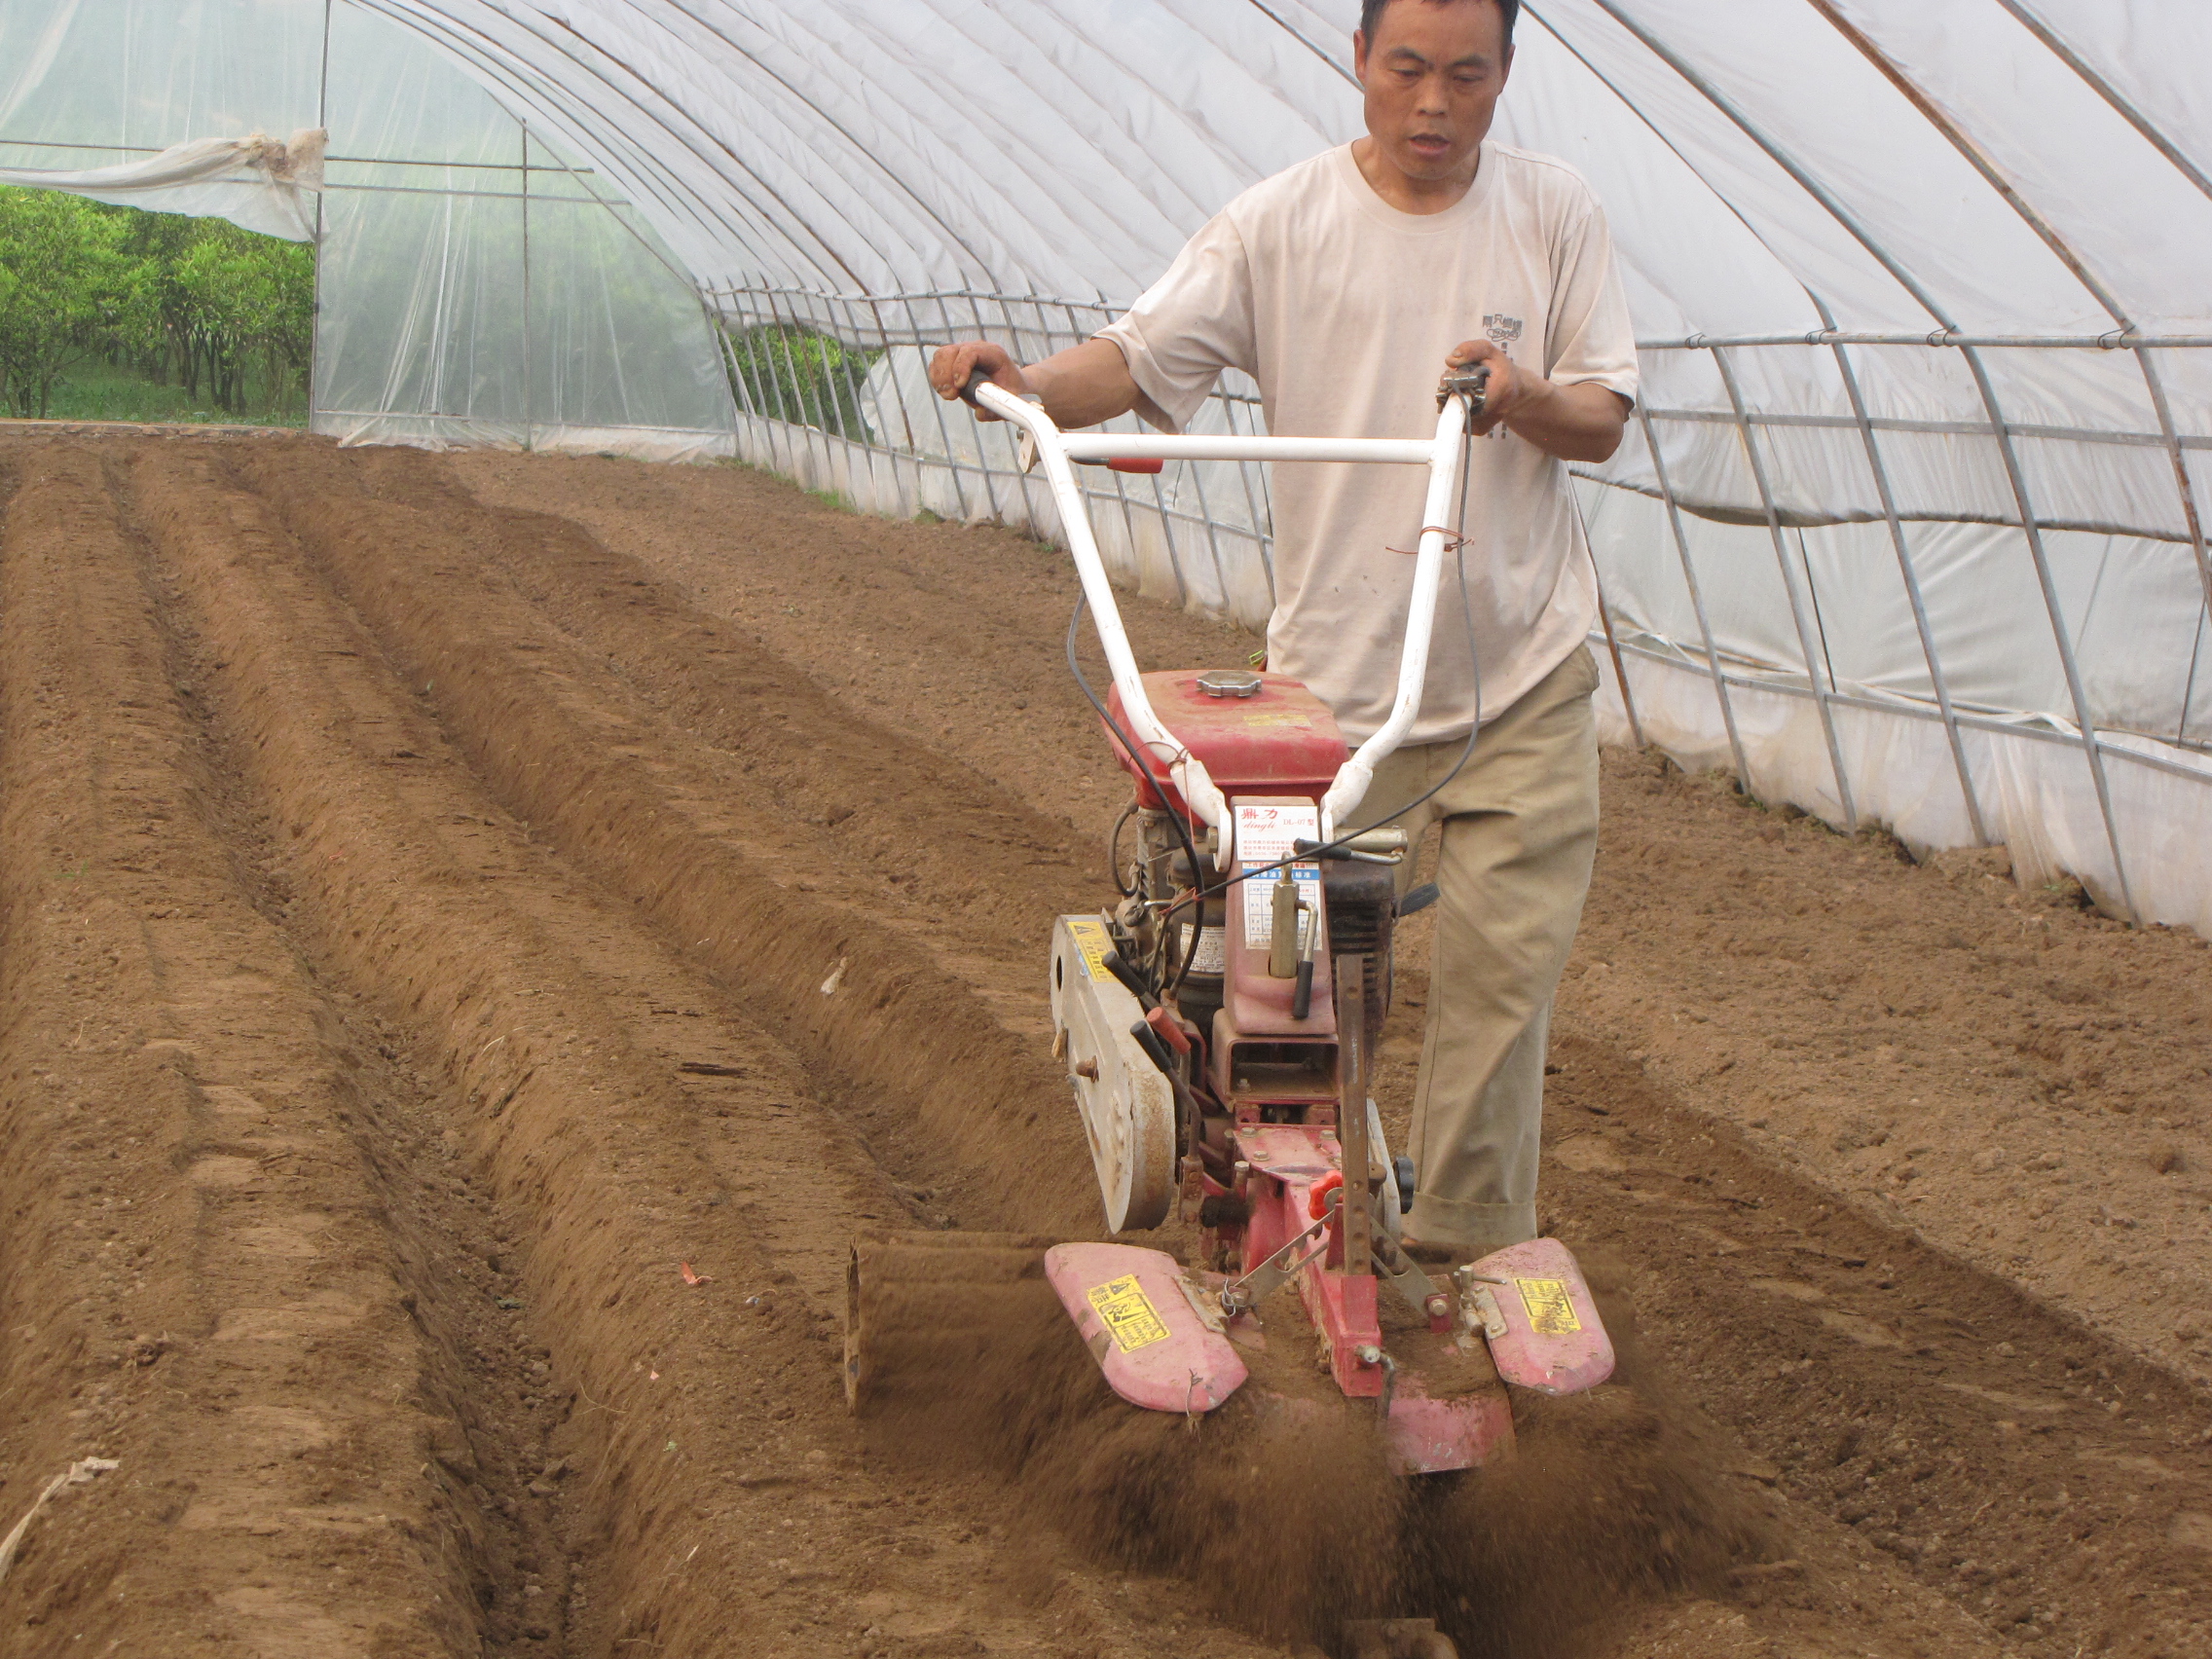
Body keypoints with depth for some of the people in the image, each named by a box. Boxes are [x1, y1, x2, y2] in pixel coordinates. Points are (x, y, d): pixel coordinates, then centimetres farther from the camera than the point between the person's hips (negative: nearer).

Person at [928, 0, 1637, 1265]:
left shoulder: (1553, 212, 2)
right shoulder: (1281, 223, -2)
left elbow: (1604, 422, 1)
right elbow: (1139, 355, -7)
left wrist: (1523, 397, -21)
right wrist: (1025, 384, -27)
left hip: (1523, 668, 1)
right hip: (1336, 667, -1)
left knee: (1504, 966, 0)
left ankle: (1467, 1250, 13)